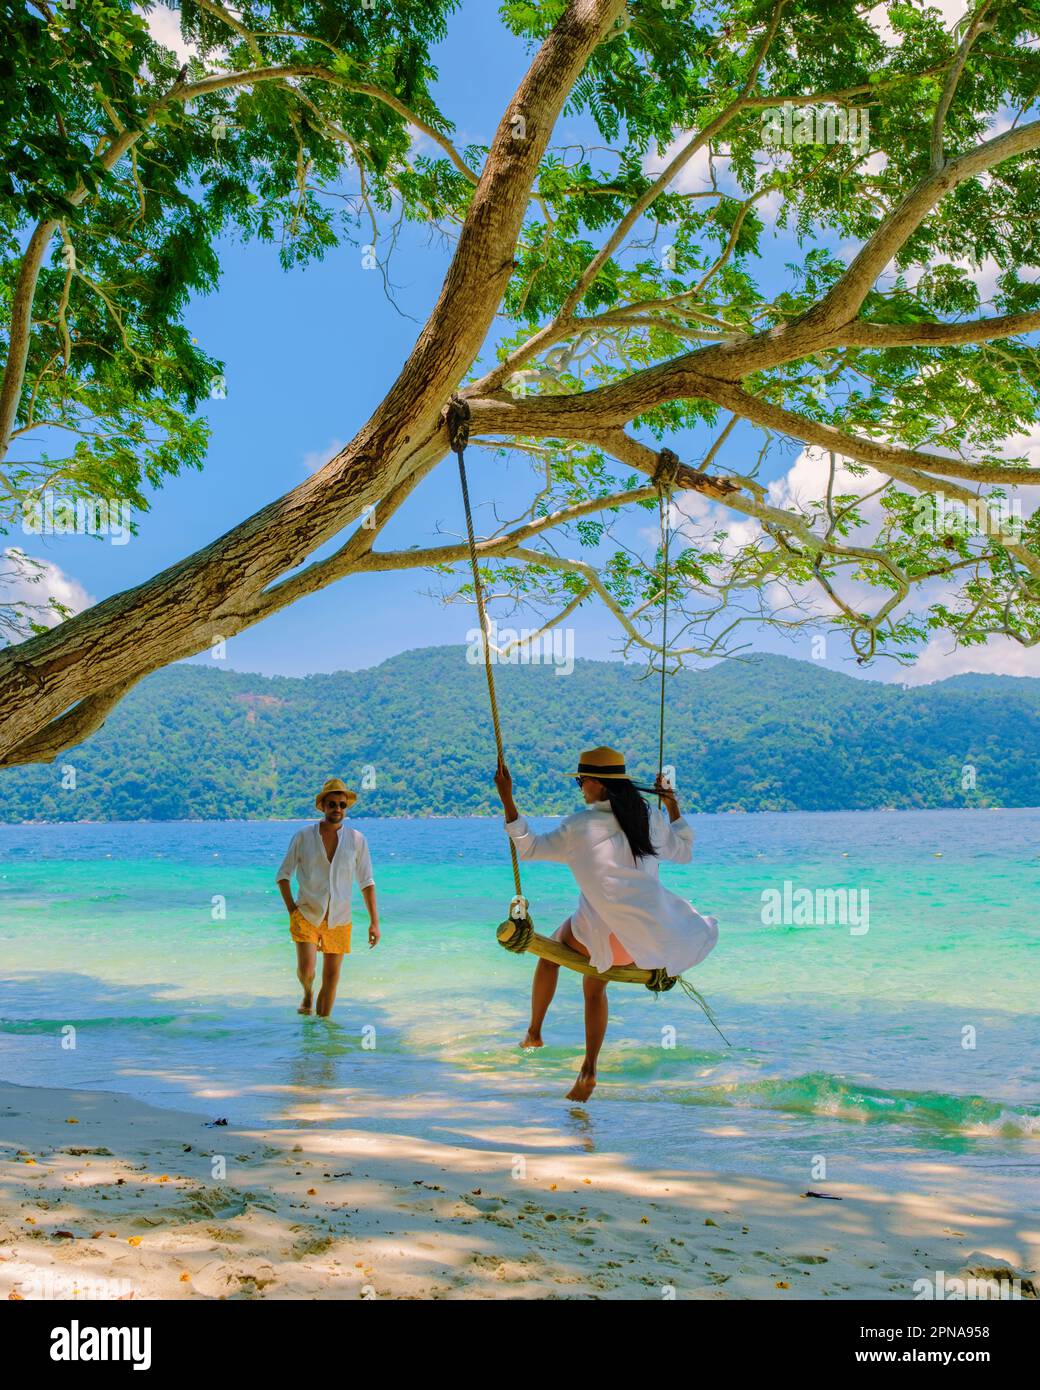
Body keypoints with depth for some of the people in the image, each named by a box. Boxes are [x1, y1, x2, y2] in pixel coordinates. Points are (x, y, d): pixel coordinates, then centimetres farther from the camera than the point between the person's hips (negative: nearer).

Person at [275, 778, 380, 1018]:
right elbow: (283, 875, 5)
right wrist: (291, 909, -5)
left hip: (338, 920, 2)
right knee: (306, 969, -15)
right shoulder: (303, 836, -3)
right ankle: (308, 993, 19)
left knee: (331, 976, 6)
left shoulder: (357, 840, -2)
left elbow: (366, 882, 1)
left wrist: (374, 922, -4)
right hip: (306, 915, -1)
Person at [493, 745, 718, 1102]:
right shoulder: (649, 818, 5)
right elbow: (683, 852, 20)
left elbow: (528, 847, 0)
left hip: (603, 929, -5)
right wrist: (672, 805, 27)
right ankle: (588, 1071, 17)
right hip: (649, 926, 5)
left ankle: (534, 1033, 28)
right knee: (594, 987, 24)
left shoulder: (580, 826, -9)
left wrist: (507, 798, 0)